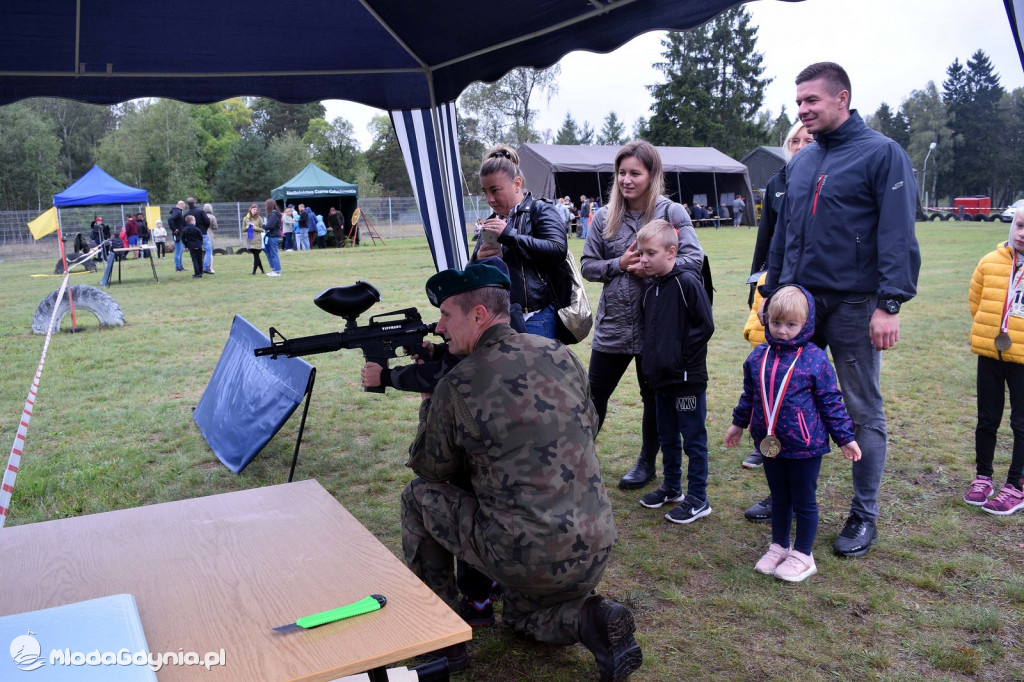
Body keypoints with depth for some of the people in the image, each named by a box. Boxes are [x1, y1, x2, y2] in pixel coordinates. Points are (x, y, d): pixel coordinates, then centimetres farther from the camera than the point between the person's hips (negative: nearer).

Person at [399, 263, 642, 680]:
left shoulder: (456, 386, -11)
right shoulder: (561, 354, 4)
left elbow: (430, 468, 5)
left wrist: (428, 401, 19)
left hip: (523, 558, -6)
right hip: (594, 554, 6)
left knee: (420, 496, 16)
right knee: (520, 615, 35)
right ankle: (590, 620, 5)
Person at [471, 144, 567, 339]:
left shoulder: (541, 211, 1)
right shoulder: (490, 223, 20)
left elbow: (558, 250, -17)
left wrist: (510, 235, -16)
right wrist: (478, 261, -2)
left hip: (534, 318, -6)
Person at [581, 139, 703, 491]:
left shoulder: (672, 213, -6)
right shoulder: (604, 216, 2)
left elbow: (694, 259, -11)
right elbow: (587, 265, 5)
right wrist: (619, 264, -12)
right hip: (612, 324, 2)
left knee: (654, 397, 14)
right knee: (594, 395, 7)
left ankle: (647, 463, 32)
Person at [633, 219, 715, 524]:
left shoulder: (687, 281, -16)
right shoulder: (649, 286, 8)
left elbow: (705, 326, -16)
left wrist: (681, 356, -13)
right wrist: (652, 361, 10)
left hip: (687, 378, -8)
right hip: (661, 377, 8)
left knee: (693, 439, 4)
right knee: (667, 438, 19)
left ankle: (698, 499, 14)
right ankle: (672, 487, 35)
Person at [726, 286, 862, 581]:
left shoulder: (815, 359, -12)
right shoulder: (758, 357, 1)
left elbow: (831, 401, -6)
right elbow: (749, 395, 16)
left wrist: (845, 437, -4)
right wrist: (739, 423, 24)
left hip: (805, 446, -4)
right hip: (769, 443, 4)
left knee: (804, 501, 10)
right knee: (779, 498, 19)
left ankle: (802, 556, 25)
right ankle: (778, 547, 36)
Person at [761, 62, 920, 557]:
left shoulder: (881, 154, -5)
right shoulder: (800, 163, 14)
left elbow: (897, 235, -12)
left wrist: (889, 304, -19)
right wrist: (770, 293, 15)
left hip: (853, 306, -6)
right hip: (797, 304, 6)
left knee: (862, 412, 5)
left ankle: (864, 515, 18)